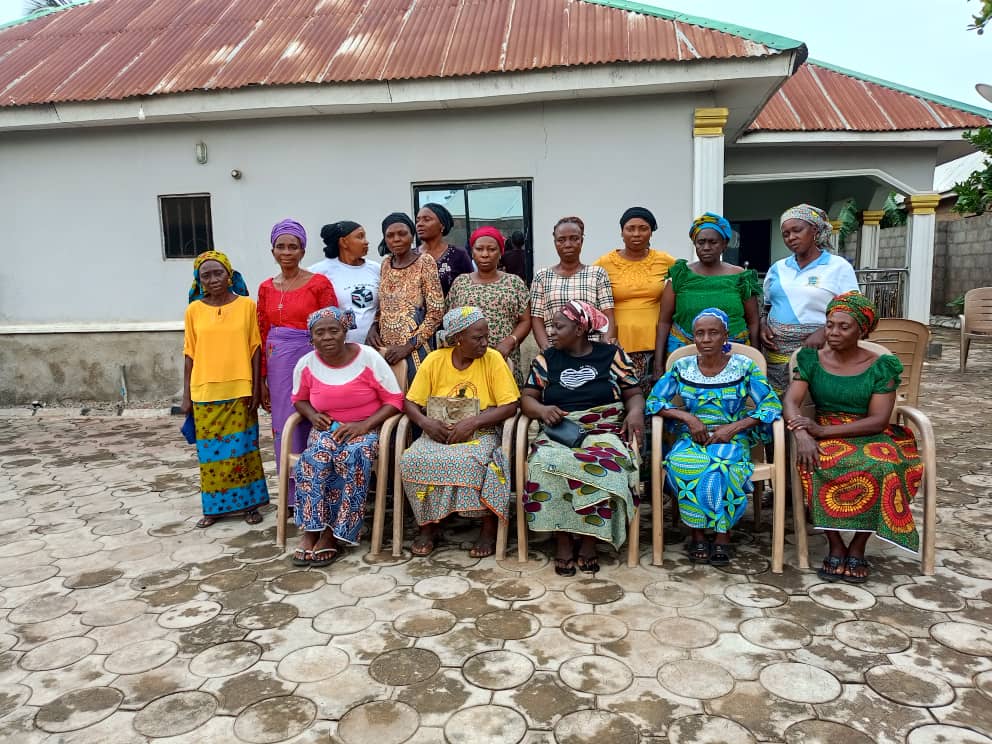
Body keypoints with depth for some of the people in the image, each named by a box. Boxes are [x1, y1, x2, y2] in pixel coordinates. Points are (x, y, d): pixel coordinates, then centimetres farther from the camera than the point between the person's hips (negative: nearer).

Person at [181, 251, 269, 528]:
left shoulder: (247, 305, -2)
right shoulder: (194, 310, 3)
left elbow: (255, 349, 0)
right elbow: (189, 355, 6)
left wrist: (256, 389, -4)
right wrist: (186, 395, 4)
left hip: (239, 390, -2)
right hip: (205, 392, 2)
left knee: (242, 448, 6)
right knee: (211, 451, 9)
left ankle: (249, 503, 20)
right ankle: (215, 507, 22)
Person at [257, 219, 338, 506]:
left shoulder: (319, 283, -3)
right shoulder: (266, 288, 10)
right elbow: (262, 336, 12)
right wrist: (261, 379, 10)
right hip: (278, 365, 4)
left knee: (313, 423, -1)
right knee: (285, 427, 9)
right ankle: (293, 495, 22)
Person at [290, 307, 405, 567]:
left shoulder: (368, 358, -12)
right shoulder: (306, 364, -2)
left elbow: (394, 400, -9)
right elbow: (299, 399, 16)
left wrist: (364, 425, -21)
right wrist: (313, 416, -6)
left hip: (366, 429, -2)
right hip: (326, 430, 2)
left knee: (353, 455, -34)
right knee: (318, 454, -31)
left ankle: (331, 534, -21)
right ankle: (311, 532, -22)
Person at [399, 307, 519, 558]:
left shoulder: (493, 359, -5)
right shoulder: (434, 360, 1)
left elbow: (510, 406, -10)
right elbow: (411, 403, 4)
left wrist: (472, 422, -21)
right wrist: (425, 422, -18)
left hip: (480, 433, -2)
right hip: (439, 433, 3)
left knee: (469, 462, -34)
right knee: (412, 460, -25)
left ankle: (489, 527, -11)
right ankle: (428, 526, -3)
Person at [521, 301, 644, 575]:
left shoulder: (612, 355, 9)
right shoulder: (546, 359, 13)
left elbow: (634, 393, 10)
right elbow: (527, 398, 11)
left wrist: (635, 412, -12)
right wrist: (541, 409, -11)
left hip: (604, 433, -1)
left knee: (602, 466, -35)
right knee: (545, 464, -33)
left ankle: (589, 542, -16)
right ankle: (563, 541, -18)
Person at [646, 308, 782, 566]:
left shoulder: (744, 367, 0)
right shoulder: (682, 367, 4)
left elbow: (772, 406, -4)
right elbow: (654, 401, 5)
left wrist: (733, 427, -16)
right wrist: (688, 417, -11)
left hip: (732, 439, -1)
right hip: (691, 438, 2)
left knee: (720, 467, -36)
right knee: (680, 464, -33)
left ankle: (723, 533, -16)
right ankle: (697, 533, -14)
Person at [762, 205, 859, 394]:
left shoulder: (838, 266, 1)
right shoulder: (777, 268, 14)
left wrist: (824, 332, -19)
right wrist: (763, 326, 0)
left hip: (815, 352, -3)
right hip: (776, 354, 4)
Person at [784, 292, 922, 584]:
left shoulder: (880, 367, 0)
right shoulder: (812, 360, 5)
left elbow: (879, 420, -10)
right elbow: (791, 401, -8)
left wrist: (823, 430, -22)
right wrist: (802, 435, -29)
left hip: (868, 437, -1)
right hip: (823, 435, 1)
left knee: (882, 466, -34)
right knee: (817, 465, -34)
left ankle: (857, 548, -17)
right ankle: (836, 546, -20)